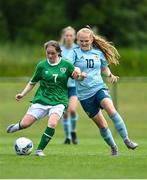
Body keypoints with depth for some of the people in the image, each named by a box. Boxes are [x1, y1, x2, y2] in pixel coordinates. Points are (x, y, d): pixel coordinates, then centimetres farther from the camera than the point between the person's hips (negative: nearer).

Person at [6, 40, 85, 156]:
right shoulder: (42, 65, 2)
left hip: (58, 102, -1)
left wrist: (78, 73, -17)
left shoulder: (66, 65, -1)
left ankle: (40, 150, -11)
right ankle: (15, 127, 29)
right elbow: (33, 82, 11)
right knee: (25, 124, -8)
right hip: (41, 99, 1)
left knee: (52, 124, -27)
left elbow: (77, 76, 7)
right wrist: (22, 94, 1)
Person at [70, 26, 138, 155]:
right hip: (84, 94, -1)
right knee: (101, 124, 1)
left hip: (99, 88, 1)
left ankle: (126, 140, -22)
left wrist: (110, 75, 1)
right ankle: (113, 147, 23)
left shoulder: (98, 53, 6)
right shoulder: (75, 53, -3)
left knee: (111, 109, -28)